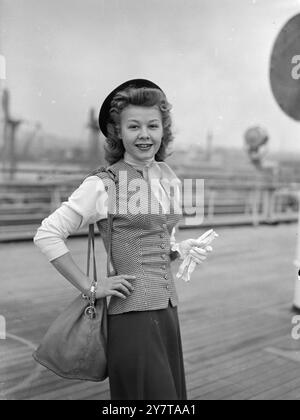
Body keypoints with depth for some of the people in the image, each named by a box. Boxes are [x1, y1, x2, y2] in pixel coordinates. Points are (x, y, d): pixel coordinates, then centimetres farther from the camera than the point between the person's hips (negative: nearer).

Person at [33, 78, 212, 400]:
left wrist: (181, 250, 3)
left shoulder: (169, 177, 9)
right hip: (132, 313, -6)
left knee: (172, 391, 15)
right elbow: (46, 235, -14)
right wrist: (90, 287, -13)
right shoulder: (103, 184, -11)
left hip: (168, 307, 7)